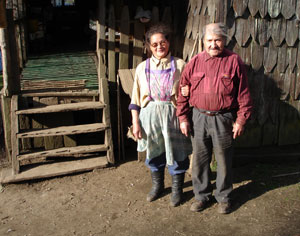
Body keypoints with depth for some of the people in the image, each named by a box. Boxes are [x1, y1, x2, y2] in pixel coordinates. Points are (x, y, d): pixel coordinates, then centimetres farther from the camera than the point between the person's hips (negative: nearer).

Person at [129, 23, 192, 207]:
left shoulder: (179, 65, -2)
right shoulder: (142, 67, 4)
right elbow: (136, 99, 5)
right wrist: (135, 122, 1)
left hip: (173, 114, -2)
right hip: (150, 115, 2)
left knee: (176, 153, 6)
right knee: (153, 152, 15)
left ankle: (177, 189, 28)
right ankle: (157, 185, 38)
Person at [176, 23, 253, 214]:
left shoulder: (234, 61, -3)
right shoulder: (195, 62, 2)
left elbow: (244, 94, -1)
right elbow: (183, 93, 5)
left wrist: (241, 120, -5)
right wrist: (183, 118, 2)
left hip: (223, 119, -2)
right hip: (199, 118, 2)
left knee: (224, 160, 9)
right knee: (200, 159, 11)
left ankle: (224, 197, 29)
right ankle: (202, 195, 30)